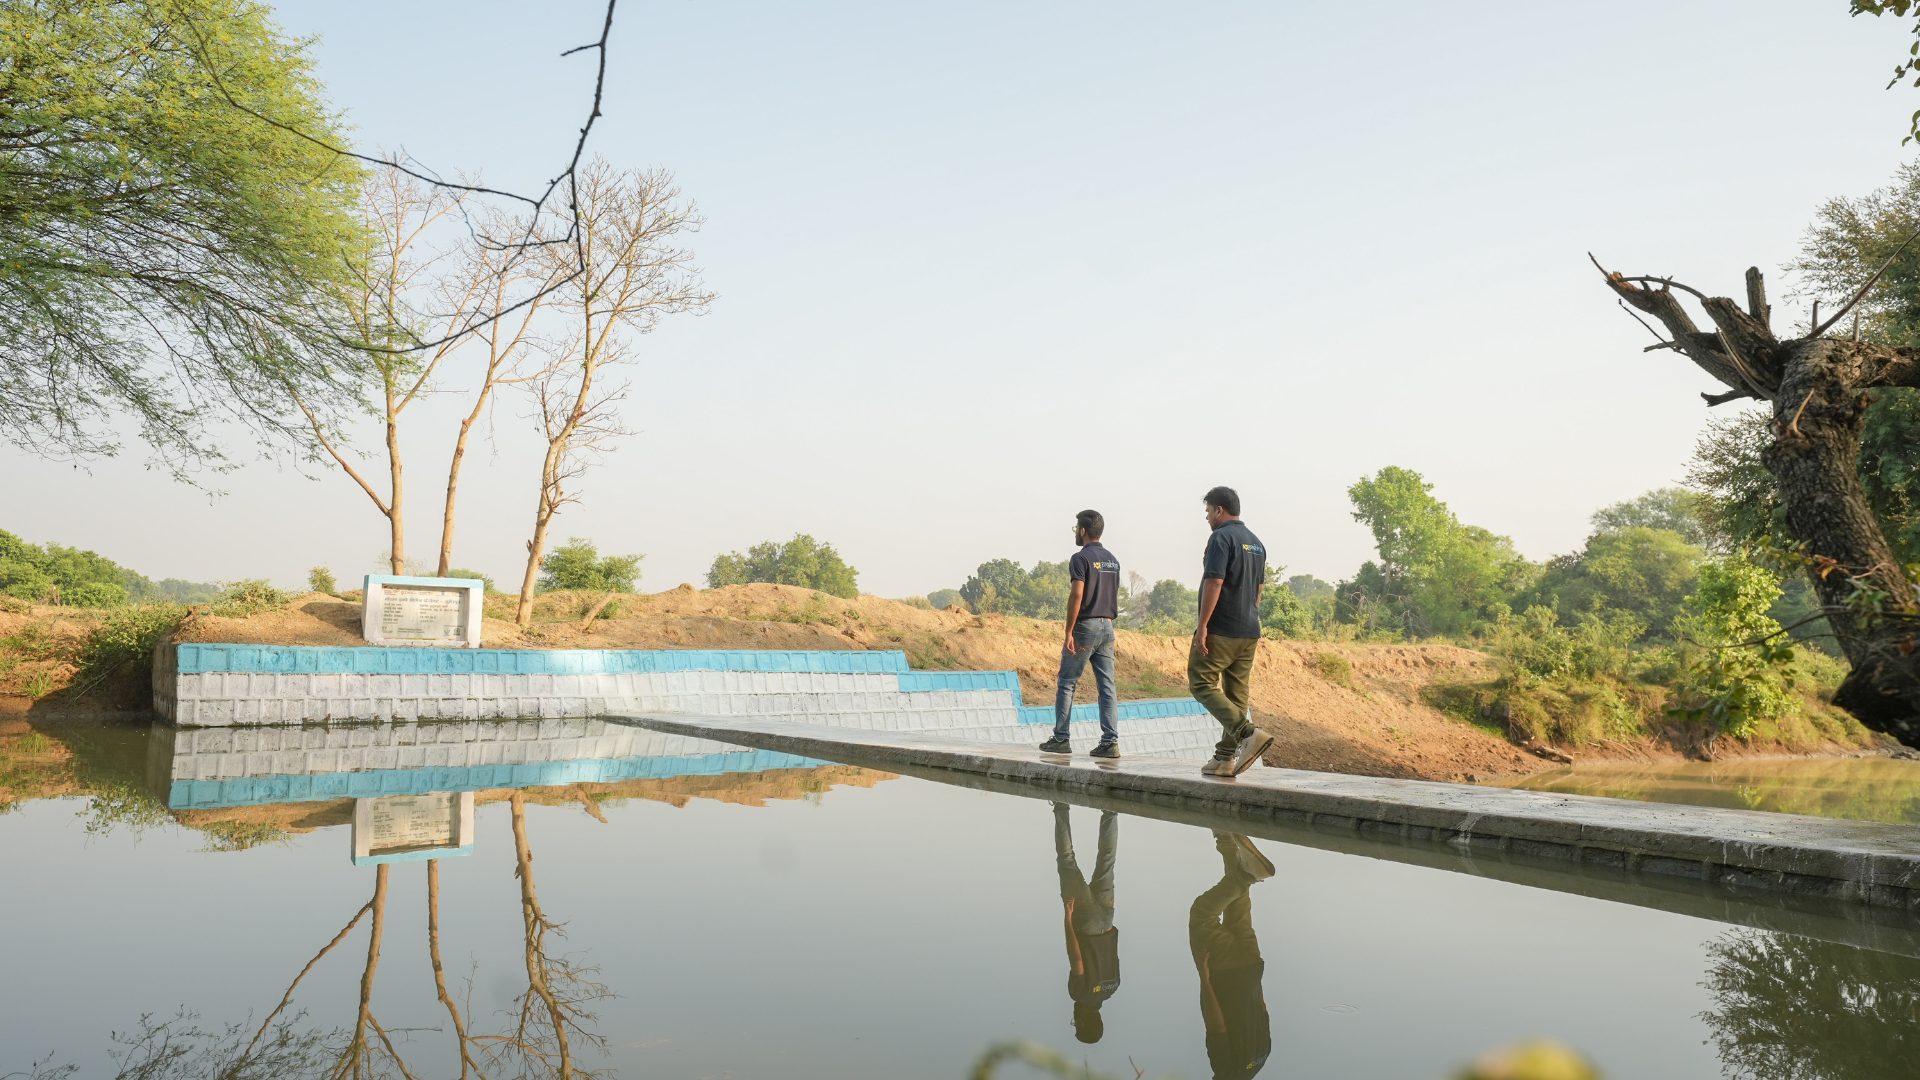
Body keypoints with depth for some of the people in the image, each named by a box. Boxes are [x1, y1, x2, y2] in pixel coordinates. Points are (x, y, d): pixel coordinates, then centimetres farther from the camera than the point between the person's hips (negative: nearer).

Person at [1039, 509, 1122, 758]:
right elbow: (1114, 596, 16)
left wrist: (1069, 632, -15)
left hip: (1085, 626, -7)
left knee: (1067, 683, 4)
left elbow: (1076, 595, -17)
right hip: (1107, 626, 7)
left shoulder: (1081, 558, -10)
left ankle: (1060, 739, 7)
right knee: (1107, 686, 4)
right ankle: (1110, 742, 0)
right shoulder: (1112, 560, 13)